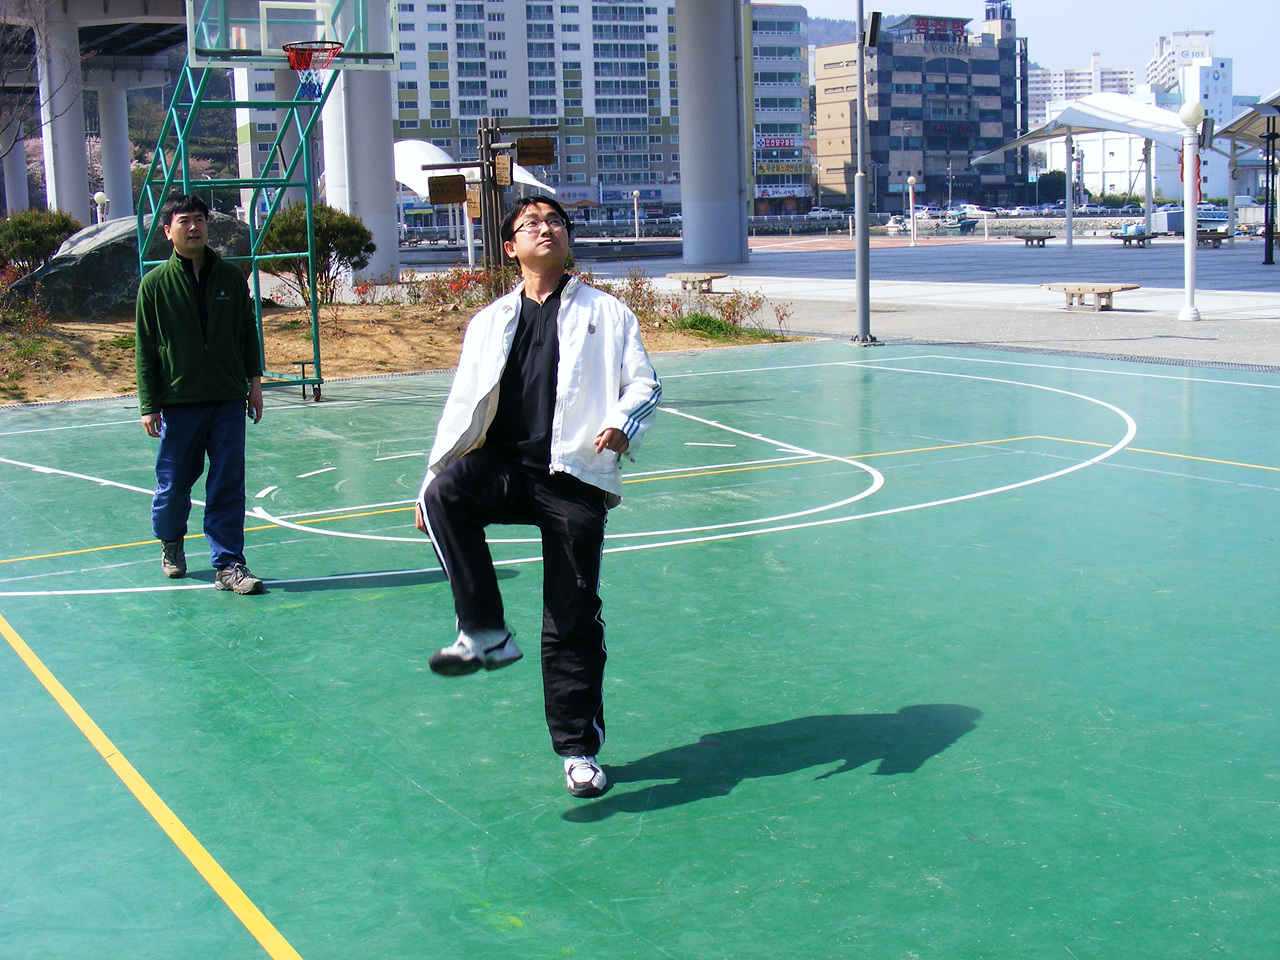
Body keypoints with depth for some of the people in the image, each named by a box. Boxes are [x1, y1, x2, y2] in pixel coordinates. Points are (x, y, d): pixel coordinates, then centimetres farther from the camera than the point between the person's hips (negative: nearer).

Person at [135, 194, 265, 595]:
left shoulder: (231, 276, 6)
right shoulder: (155, 284, 0)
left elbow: (248, 331, 14)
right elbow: (145, 348, 0)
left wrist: (254, 381, 10)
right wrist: (148, 404, -4)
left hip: (229, 400, 1)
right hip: (178, 401, -1)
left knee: (228, 484, -1)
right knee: (174, 482, 9)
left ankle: (229, 565, 3)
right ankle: (170, 542, 36)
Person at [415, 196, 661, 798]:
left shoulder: (606, 314, 13)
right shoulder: (490, 323, 19)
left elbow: (644, 383, 6)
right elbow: (463, 406, 19)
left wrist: (622, 425, -17)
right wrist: (429, 483, 12)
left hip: (576, 476, -2)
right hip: (503, 467, 2)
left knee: (574, 618, -1)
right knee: (446, 493, -32)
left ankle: (579, 749, 13)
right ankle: (485, 633, -22)